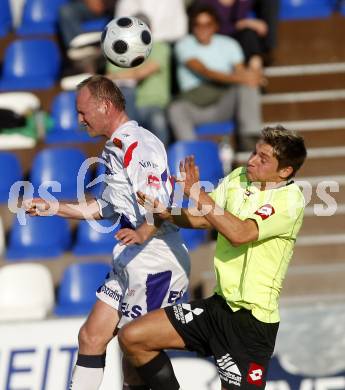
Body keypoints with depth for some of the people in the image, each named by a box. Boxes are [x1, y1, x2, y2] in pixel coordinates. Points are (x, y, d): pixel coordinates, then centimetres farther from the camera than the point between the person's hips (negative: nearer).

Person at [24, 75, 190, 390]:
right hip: (130, 264, 10)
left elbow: (161, 207, -25)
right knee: (91, 337, 10)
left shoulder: (139, 145, -15)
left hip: (156, 264, -10)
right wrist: (52, 208, 28)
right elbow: (105, 209, 27)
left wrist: (143, 233, -43)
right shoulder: (115, 148, 17)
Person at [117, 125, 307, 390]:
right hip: (219, 305, 7)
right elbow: (200, 219, 11)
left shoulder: (290, 198, -16)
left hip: (253, 320, -7)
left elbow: (239, 233, -27)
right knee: (132, 338, 0)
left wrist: (197, 192, -22)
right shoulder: (238, 178, 5)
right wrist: (166, 212, -9)